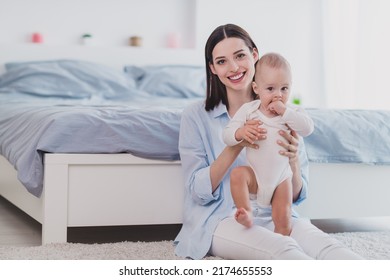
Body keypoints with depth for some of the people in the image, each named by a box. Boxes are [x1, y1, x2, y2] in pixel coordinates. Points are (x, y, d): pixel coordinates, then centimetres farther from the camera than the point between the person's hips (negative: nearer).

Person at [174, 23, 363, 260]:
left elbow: (296, 196, 10)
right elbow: (199, 191, -5)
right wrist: (235, 146, -19)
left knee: (327, 246, -34)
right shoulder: (196, 116, 2)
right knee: (282, 249, -36)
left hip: (273, 216, 3)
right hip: (220, 219, -2)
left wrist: (293, 161, -14)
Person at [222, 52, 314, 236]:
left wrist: (284, 111, -27)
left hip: (281, 178, 0)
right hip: (255, 176, 0)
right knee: (237, 175, -30)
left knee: (283, 219, -5)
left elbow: (308, 128, -21)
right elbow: (227, 135, -8)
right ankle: (246, 214, -25)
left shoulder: (293, 112, -2)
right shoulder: (248, 109, -4)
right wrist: (240, 133, -31)